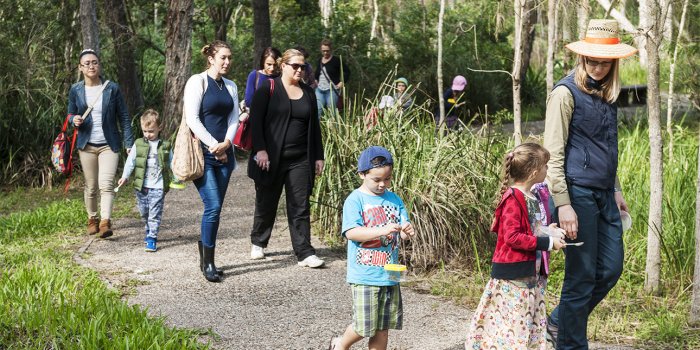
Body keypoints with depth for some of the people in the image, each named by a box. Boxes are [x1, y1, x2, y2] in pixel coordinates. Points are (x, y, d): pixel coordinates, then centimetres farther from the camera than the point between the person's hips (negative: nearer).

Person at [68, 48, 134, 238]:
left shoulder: (112, 88, -3)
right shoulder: (75, 90, 2)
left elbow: (124, 117, 1)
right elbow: (70, 115, 12)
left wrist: (129, 143, -4)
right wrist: (75, 120, -13)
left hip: (109, 144, -2)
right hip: (86, 145, 2)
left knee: (106, 184, -16)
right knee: (91, 186, 9)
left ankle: (105, 222, -21)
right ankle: (92, 219, 27)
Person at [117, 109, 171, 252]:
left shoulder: (165, 146, 2)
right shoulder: (138, 144, 4)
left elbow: (171, 164, 9)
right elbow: (130, 161, 4)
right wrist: (125, 176, -3)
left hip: (158, 187, -2)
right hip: (141, 186, 2)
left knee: (154, 214, -6)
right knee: (144, 213, 15)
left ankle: (152, 239, -4)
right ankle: (149, 231, 36)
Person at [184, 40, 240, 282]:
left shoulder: (231, 87, 15)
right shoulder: (197, 82, -4)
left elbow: (234, 119, 12)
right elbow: (192, 119, -11)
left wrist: (225, 144, -6)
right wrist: (213, 146, -12)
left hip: (224, 153, 6)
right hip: (202, 153, -6)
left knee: (214, 208, 6)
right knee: (213, 206, -13)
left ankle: (205, 254, 17)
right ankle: (208, 263, -3)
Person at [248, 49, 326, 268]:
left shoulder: (308, 93, 13)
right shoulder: (268, 88, -3)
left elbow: (314, 126, 16)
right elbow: (255, 120, -8)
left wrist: (318, 157, 12)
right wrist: (260, 150, -16)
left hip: (300, 160, 3)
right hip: (271, 158, -3)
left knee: (300, 206, -2)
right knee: (266, 203, 10)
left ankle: (304, 253, -3)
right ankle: (258, 243, 31)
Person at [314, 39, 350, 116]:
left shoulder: (336, 60, -4)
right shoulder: (320, 60, 12)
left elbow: (347, 71, -1)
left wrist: (342, 83, -6)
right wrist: (315, 80, 18)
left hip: (332, 90, -5)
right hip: (319, 90, 5)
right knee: (317, 111, -2)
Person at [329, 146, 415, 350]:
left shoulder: (394, 200, 7)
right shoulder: (355, 200, -8)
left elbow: (402, 232, 6)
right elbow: (351, 232, -19)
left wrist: (407, 231, -19)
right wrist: (382, 230, -28)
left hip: (390, 274, 5)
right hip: (364, 276, -5)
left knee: (383, 327, 10)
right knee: (365, 326, -1)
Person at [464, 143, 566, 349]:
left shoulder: (533, 197, 11)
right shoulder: (513, 199, -17)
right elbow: (512, 237, -23)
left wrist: (547, 231, 5)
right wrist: (547, 243, -21)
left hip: (532, 274, 9)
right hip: (513, 276, -9)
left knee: (532, 325, 13)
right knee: (512, 325, -7)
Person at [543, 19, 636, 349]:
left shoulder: (605, 93, 13)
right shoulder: (566, 92, -10)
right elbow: (553, 153, -13)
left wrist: (616, 190, 20)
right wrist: (563, 204, -18)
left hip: (604, 195, 8)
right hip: (578, 194, -8)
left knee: (610, 269, 10)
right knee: (582, 276, -2)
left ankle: (559, 323, 27)